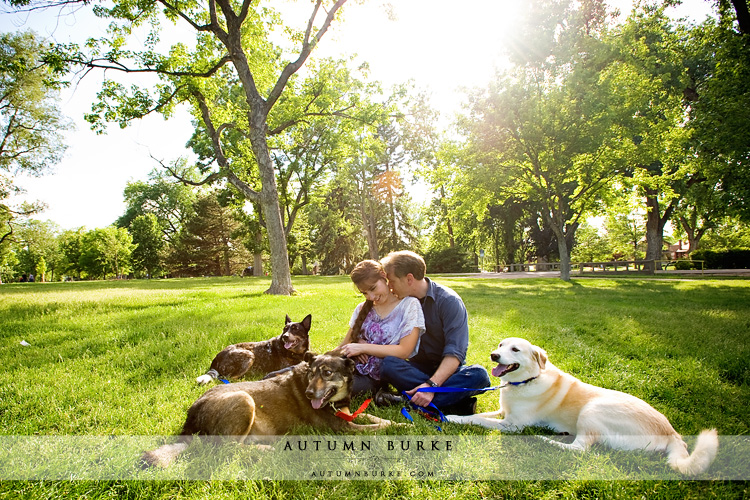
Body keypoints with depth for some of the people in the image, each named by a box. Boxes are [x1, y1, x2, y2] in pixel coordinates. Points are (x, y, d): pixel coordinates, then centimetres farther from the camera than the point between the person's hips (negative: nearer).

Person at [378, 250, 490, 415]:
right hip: (417, 367, 3)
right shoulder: (401, 302, 2)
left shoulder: (448, 301, -14)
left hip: (446, 370, -3)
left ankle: (408, 402, -35)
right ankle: (455, 402, -30)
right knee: (387, 364, -30)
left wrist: (431, 384, -35)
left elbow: (455, 353, -21)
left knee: (478, 375, -33)